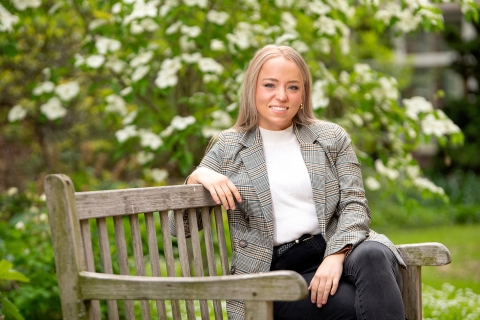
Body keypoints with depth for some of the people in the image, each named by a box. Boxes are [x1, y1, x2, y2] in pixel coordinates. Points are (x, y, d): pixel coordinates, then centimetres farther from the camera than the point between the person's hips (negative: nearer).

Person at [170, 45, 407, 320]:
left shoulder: (331, 137, 14)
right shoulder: (228, 148, 11)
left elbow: (354, 204, 4)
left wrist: (336, 255, -16)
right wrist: (198, 177, -11)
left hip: (337, 249, 2)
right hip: (277, 270, -2)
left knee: (372, 256, -34)